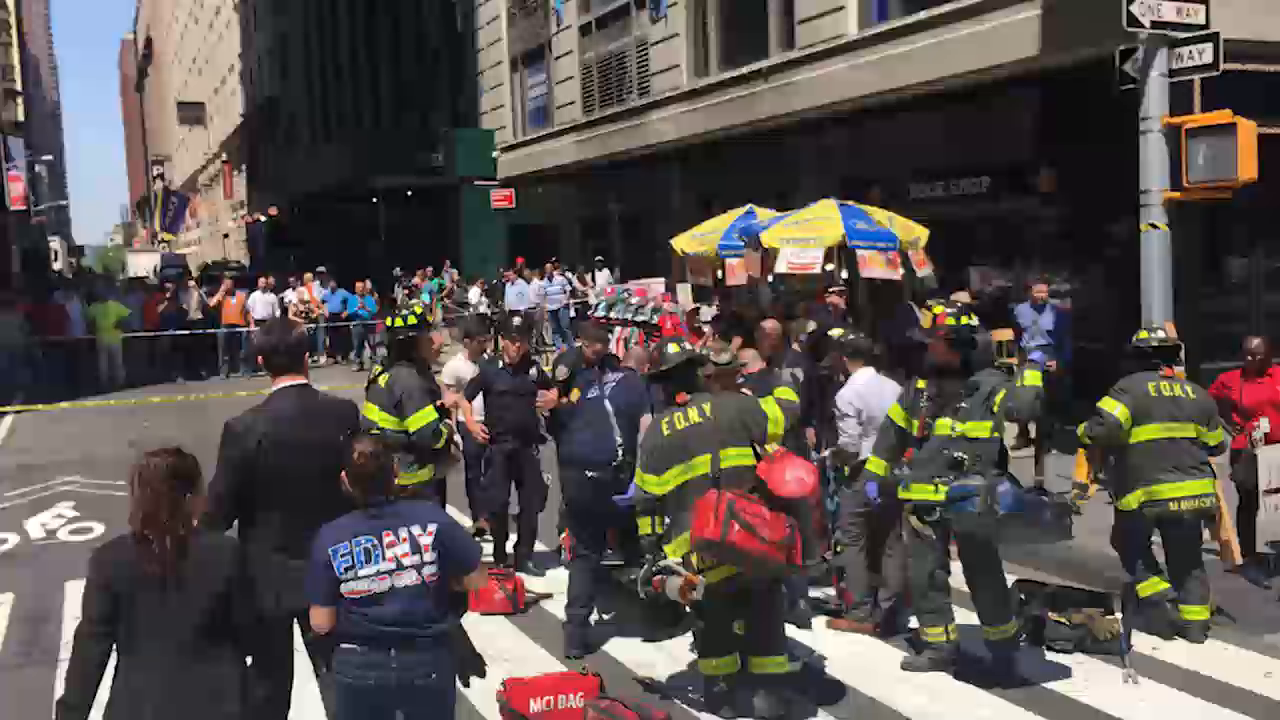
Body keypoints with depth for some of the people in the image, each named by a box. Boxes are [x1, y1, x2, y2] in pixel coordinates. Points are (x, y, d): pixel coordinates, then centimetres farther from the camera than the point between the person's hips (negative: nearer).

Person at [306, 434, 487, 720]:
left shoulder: (329, 538, -12)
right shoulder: (431, 517, -12)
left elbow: (321, 623, -9)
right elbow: (477, 581, -5)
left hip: (359, 667, 0)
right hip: (428, 661, 0)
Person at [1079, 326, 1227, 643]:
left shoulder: (1130, 387, -9)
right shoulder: (1197, 393, 8)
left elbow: (1103, 429, -23)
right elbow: (1215, 444, 17)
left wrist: (1084, 433, -2)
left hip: (1145, 492, -4)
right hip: (1193, 493, 4)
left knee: (1130, 544, 18)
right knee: (1187, 558, 18)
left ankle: (1156, 604, 4)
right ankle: (1195, 622, 16)